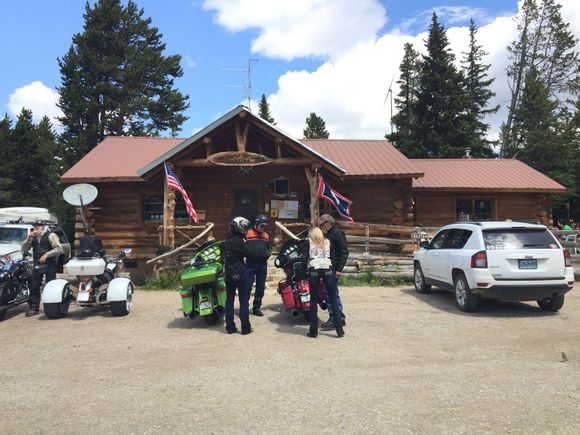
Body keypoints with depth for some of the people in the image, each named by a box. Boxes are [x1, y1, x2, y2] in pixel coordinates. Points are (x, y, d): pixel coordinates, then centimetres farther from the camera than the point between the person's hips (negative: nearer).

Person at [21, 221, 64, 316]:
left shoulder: (50, 235, -5)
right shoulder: (33, 238, 14)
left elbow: (59, 249, -13)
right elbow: (24, 250, 8)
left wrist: (47, 254, -19)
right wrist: (28, 239, -6)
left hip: (49, 265, -6)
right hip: (37, 265, 6)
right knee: (34, 287, 5)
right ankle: (33, 308, 12)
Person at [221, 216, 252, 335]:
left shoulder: (225, 242, 7)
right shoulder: (239, 241, -15)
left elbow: (223, 257, 13)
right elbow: (249, 254, -8)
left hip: (228, 274, 7)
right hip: (240, 274, -6)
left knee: (229, 300, 10)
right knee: (244, 301, 1)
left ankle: (230, 327, 13)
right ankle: (245, 328, 4)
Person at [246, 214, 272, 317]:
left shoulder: (266, 236, 13)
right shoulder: (247, 234, -2)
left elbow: (269, 248, 22)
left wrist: (268, 253, 2)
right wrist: (248, 253, -18)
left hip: (263, 265, 5)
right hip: (251, 264, -5)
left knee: (260, 287, 9)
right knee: (247, 287, -5)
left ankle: (256, 307, 19)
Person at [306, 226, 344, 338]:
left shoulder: (308, 242, 15)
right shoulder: (327, 241, 21)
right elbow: (330, 255, 18)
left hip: (313, 270, -1)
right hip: (327, 269, 1)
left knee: (313, 299, 5)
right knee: (333, 298, 6)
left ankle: (313, 331, 5)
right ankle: (339, 329, 4)